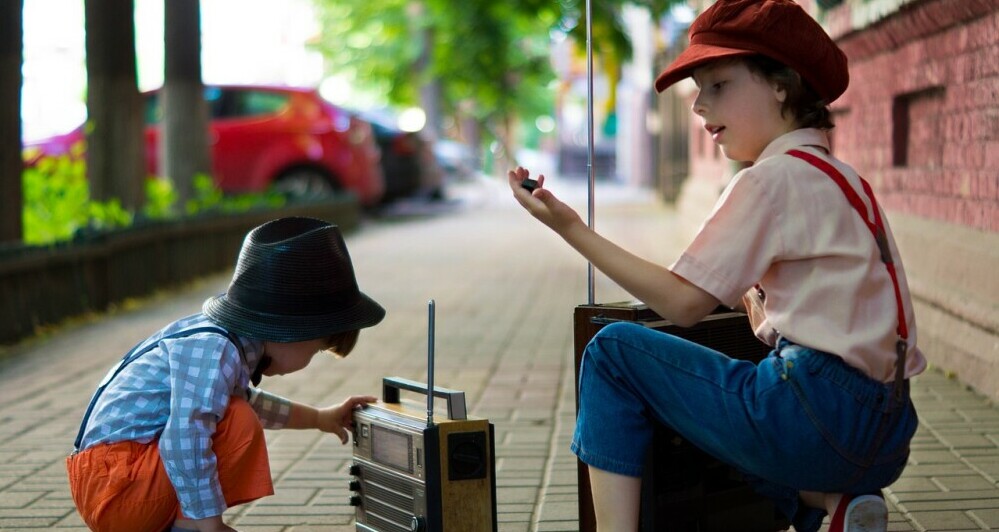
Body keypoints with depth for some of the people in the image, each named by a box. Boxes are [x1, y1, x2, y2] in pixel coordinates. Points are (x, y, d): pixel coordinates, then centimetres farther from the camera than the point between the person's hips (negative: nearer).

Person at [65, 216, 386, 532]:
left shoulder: (230, 339, 8)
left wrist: (318, 418, 35)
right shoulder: (215, 351, -24)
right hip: (112, 485, -11)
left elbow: (245, 400, 30)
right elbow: (184, 441, -34)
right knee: (239, 424, -23)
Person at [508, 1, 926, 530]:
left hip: (819, 415, -9)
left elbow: (683, 303, -9)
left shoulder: (771, 177, -7)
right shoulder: (843, 178, 19)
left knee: (614, 351, 2)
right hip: (886, 434, 9)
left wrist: (573, 229, -8)